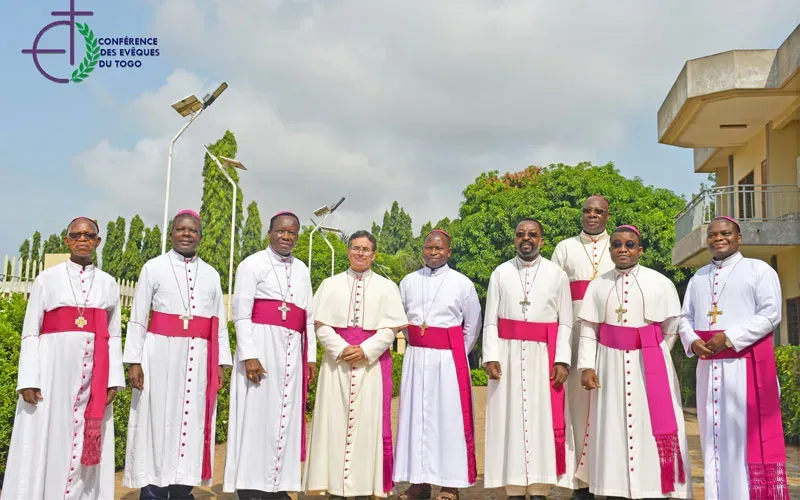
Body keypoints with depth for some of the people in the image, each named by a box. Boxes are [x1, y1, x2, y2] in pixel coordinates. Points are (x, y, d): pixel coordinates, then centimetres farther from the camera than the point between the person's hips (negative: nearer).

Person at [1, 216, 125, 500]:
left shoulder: (108, 284, 10)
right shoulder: (47, 279, 4)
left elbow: (113, 336, 10)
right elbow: (30, 333, 1)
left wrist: (114, 379, 2)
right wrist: (29, 380, -9)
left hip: (93, 373, 2)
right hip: (53, 369, -2)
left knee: (86, 447, 4)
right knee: (46, 443, 0)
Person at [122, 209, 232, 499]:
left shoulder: (211, 275, 13)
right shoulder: (154, 268, 4)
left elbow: (219, 323, 12)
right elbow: (138, 318, 0)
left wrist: (220, 364, 5)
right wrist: (134, 361, -8)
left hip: (198, 358, 3)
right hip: (161, 354, -3)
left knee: (191, 423, 5)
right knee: (158, 421, 0)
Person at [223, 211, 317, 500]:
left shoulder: (302, 270, 17)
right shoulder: (252, 264, 0)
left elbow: (308, 317, 19)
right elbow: (241, 313, -7)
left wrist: (311, 356, 12)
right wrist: (248, 355, -17)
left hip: (291, 351, 6)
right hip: (260, 345, -5)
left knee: (284, 416, 6)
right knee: (256, 414, -4)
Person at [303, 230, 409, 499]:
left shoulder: (386, 287, 8)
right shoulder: (330, 285, 10)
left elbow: (390, 329, 0)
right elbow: (321, 326, 2)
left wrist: (365, 351, -14)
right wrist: (341, 350, -13)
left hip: (373, 362, -1)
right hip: (336, 361, 1)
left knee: (368, 422, -1)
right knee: (335, 421, -1)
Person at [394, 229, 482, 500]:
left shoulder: (462, 283, -1)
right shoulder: (408, 282, 6)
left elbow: (472, 325, 6)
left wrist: (456, 354, 6)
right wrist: (417, 345, 9)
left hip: (449, 359, -3)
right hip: (416, 357, 3)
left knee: (448, 417, 0)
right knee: (416, 415, 5)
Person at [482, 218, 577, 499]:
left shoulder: (557, 275, 5)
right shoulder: (500, 274, 6)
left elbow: (565, 323, 2)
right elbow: (491, 321, 4)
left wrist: (562, 360, -8)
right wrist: (491, 357, -8)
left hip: (543, 356, 0)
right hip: (508, 354, 1)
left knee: (543, 421, 0)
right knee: (510, 421, 2)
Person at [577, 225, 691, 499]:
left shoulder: (660, 283, 0)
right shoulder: (598, 285, 4)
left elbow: (671, 330, 5)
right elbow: (588, 331, 1)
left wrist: (652, 355, 6)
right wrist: (586, 366, -7)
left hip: (650, 367, -1)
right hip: (610, 366, 1)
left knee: (651, 431, -1)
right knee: (613, 431, 5)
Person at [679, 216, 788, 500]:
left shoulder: (759, 269, 2)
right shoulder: (698, 278, 20)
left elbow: (770, 314, -9)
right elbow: (685, 317, 16)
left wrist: (730, 337, -17)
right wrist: (692, 342, -6)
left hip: (747, 364, -5)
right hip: (708, 365, 6)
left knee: (748, 433, -7)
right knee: (714, 433, 7)